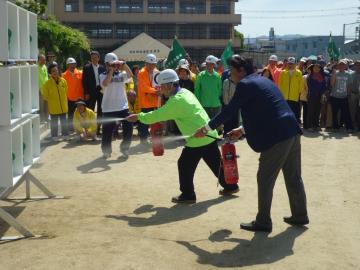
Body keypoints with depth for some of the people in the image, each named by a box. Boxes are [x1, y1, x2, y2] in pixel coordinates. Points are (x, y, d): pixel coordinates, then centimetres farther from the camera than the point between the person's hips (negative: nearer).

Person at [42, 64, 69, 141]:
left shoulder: (63, 81, -4)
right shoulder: (48, 83, -11)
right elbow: (45, 96, -1)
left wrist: (64, 101, 11)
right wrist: (51, 101, 3)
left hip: (63, 106, 2)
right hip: (53, 107, -2)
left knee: (64, 121, 12)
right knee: (54, 122, 7)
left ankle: (65, 134, 23)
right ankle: (54, 136, 17)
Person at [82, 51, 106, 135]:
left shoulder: (102, 68, 7)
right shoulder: (87, 68, 0)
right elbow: (84, 81, -2)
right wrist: (86, 93, -8)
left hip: (101, 91, 2)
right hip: (91, 92, -2)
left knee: (100, 111, 5)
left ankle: (98, 128, 13)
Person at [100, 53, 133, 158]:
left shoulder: (121, 74, 6)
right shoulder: (103, 75, -1)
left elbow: (130, 75, -14)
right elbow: (105, 83, -22)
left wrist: (124, 64, -22)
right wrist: (111, 70, -18)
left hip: (123, 106, 3)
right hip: (108, 108, -2)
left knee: (128, 128, 3)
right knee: (107, 130, 3)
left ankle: (124, 148, 20)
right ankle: (106, 150, 20)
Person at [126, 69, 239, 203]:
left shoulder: (177, 100, -18)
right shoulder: (185, 92, 10)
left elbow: (158, 115, -14)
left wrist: (139, 116, -3)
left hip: (198, 138, -9)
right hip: (209, 135, 9)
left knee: (185, 165, 3)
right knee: (216, 163, 19)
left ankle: (187, 195, 11)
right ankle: (230, 186, 30)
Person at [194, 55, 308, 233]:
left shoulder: (245, 84, -7)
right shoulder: (262, 80, 20)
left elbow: (229, 111, -8)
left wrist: (206, 129, 0)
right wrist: (243, 129, 24)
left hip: (277, 136, -9)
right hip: (291, 131, 9)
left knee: (265, 179, 2)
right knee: (293, 176, 18)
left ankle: (263, 222, 11)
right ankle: (300, 215, 29)